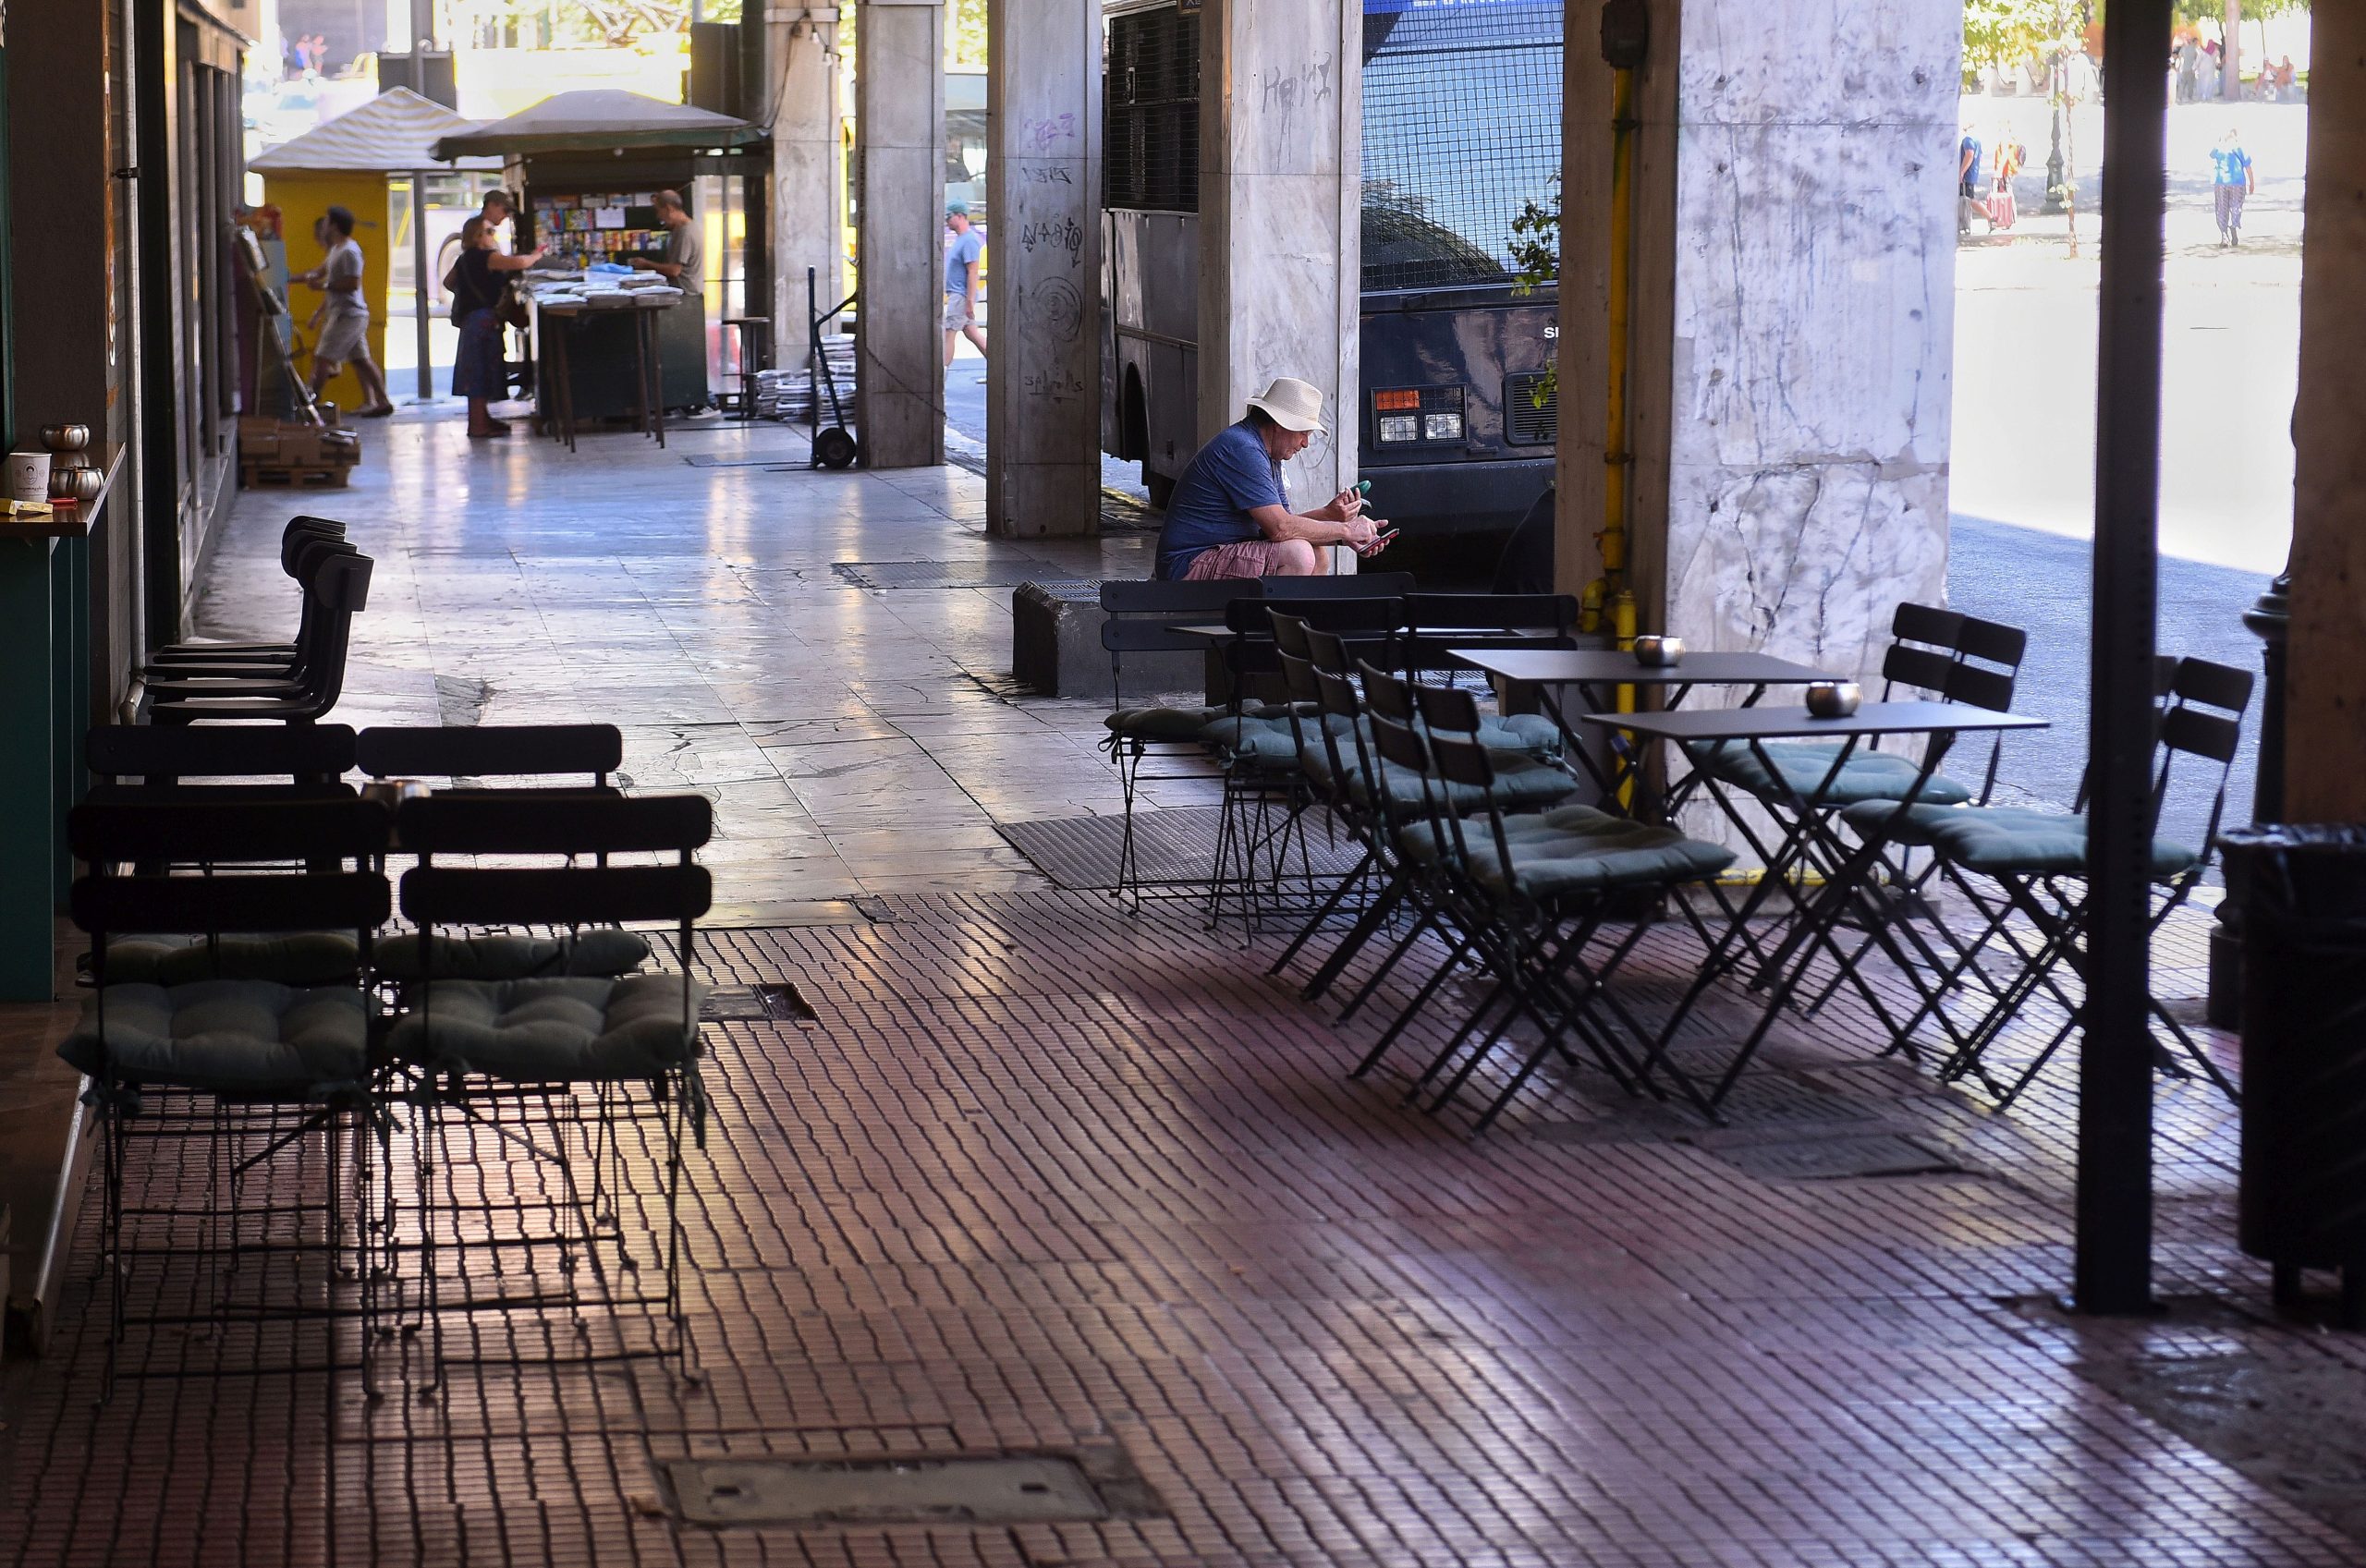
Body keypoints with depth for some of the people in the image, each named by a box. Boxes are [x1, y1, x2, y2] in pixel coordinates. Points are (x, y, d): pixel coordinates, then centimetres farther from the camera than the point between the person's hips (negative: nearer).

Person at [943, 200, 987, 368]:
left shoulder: (969, 240, -16)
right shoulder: (960, 239, 16)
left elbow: (973, 273, -21)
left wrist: (969, 302, -23)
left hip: (961, 296, -10)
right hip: (957, 295, 10)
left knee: (948, 335, -9)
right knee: (971, 333, 11)